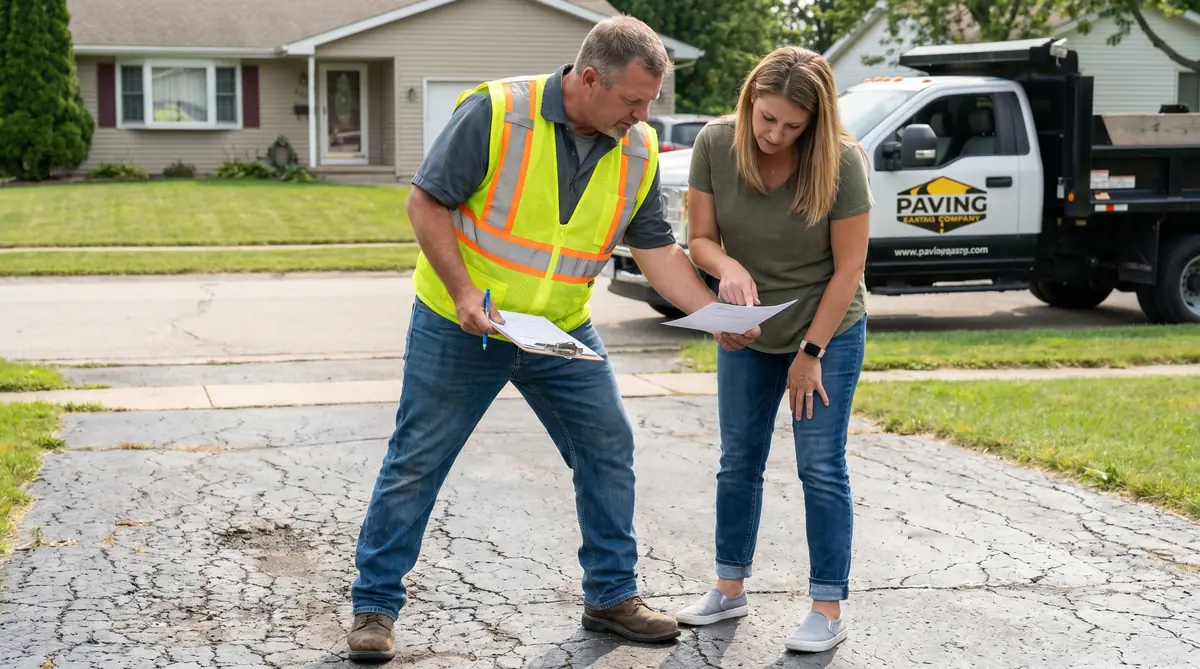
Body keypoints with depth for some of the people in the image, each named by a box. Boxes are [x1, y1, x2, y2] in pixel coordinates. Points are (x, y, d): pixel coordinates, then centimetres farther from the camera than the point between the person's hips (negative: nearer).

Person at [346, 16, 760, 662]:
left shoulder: (638, 151, -3)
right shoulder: (496, 112, -20)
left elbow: (658, 250, 0)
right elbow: (426, 202, -16)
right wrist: (464, 291, -24)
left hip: (562, 335, 5)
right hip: (459, 326, -5)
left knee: (609, 453, 6)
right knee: (415, 464, 2)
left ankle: (612, 596, 22)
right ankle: (374, 604, 15)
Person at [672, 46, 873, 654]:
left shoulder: (840, 161, -24)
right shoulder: (716, 143, -15)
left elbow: (849, 266, -18)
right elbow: (700, 238, -8)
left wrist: (811, 352, -16)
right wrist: (728, 267, -31)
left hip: (829, 331, -4)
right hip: (746, 333, 4)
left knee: (821, 468, -4)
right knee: (738, 462, 11)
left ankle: (828, 610, 4)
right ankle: (730, 589, 25)